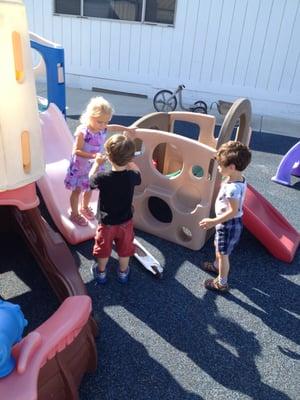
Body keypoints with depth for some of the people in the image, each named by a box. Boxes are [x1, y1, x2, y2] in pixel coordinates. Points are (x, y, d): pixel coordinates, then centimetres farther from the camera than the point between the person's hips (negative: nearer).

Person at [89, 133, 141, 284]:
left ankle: (101, 272, 44)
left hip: (106, 223, -2)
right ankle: (123, 272, 45)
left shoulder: (102, 178, -30)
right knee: (124, 249, 24)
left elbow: (91, 178, -5)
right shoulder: (131, 176, -23)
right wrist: (129, 162, 12)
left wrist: (97, 163, 10)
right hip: (125, 222, 2)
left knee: (103, 249, 23)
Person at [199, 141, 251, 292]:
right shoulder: (239, 179, -5)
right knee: (218, 247, 31)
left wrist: (213, 222, -29)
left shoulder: (233, 187, -34)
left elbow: (233, 211, -30)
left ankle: (222, 283, 27)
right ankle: (216, 266, 56)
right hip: (228, 222, 10)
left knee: (223, 254, 9)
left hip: (229, 224, -9)